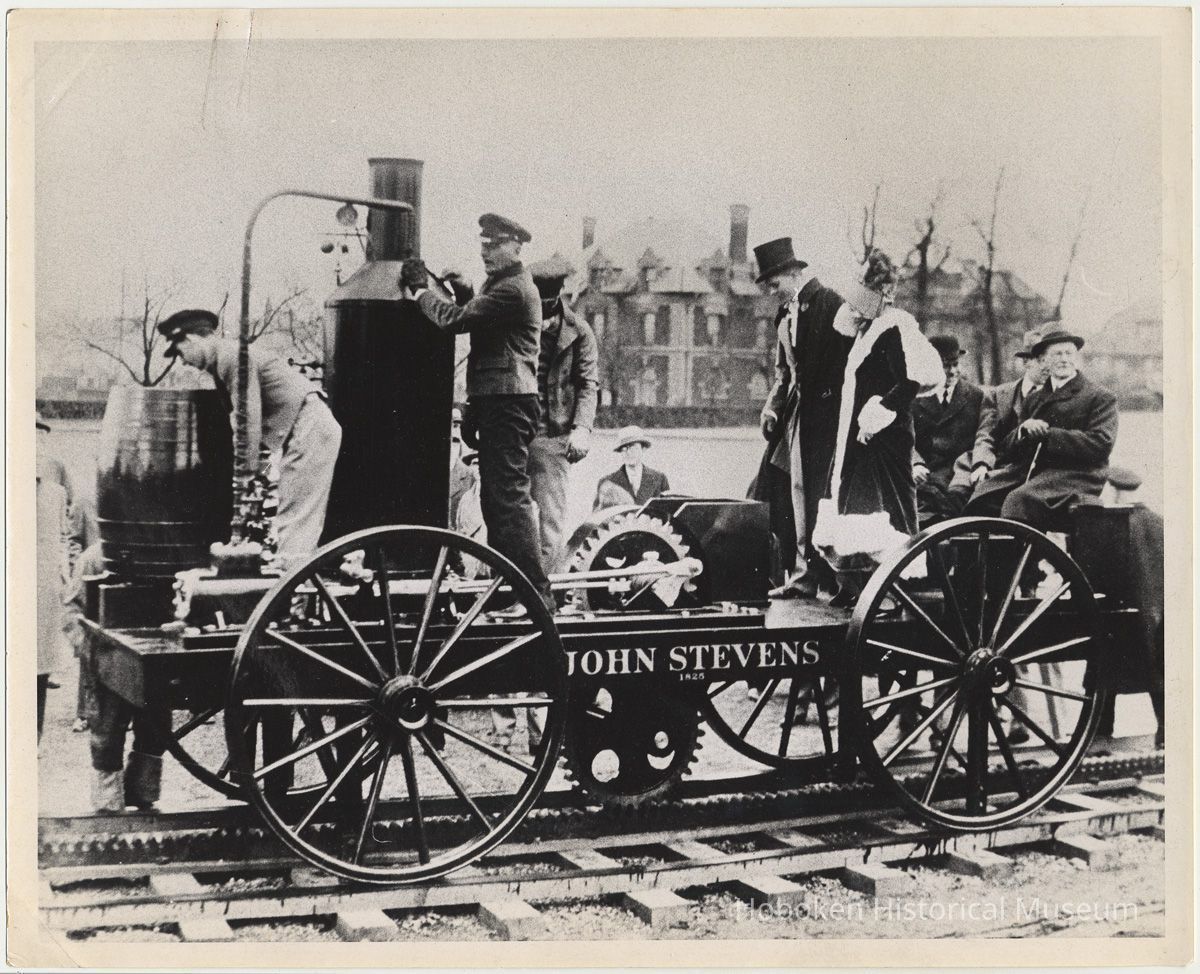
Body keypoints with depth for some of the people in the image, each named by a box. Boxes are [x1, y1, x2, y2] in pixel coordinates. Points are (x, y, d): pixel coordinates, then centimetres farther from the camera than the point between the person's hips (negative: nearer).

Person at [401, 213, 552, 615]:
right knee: (494, 498, 14)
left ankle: (537, 592, -15)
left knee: (509, 496, -14)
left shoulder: (512, 289, -13)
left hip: (507, 402, -11)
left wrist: (421, 294, -5)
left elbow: (457, 320, -17)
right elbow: (472, 315, 18)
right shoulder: (500, 284, 22)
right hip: (497, 402, 11)